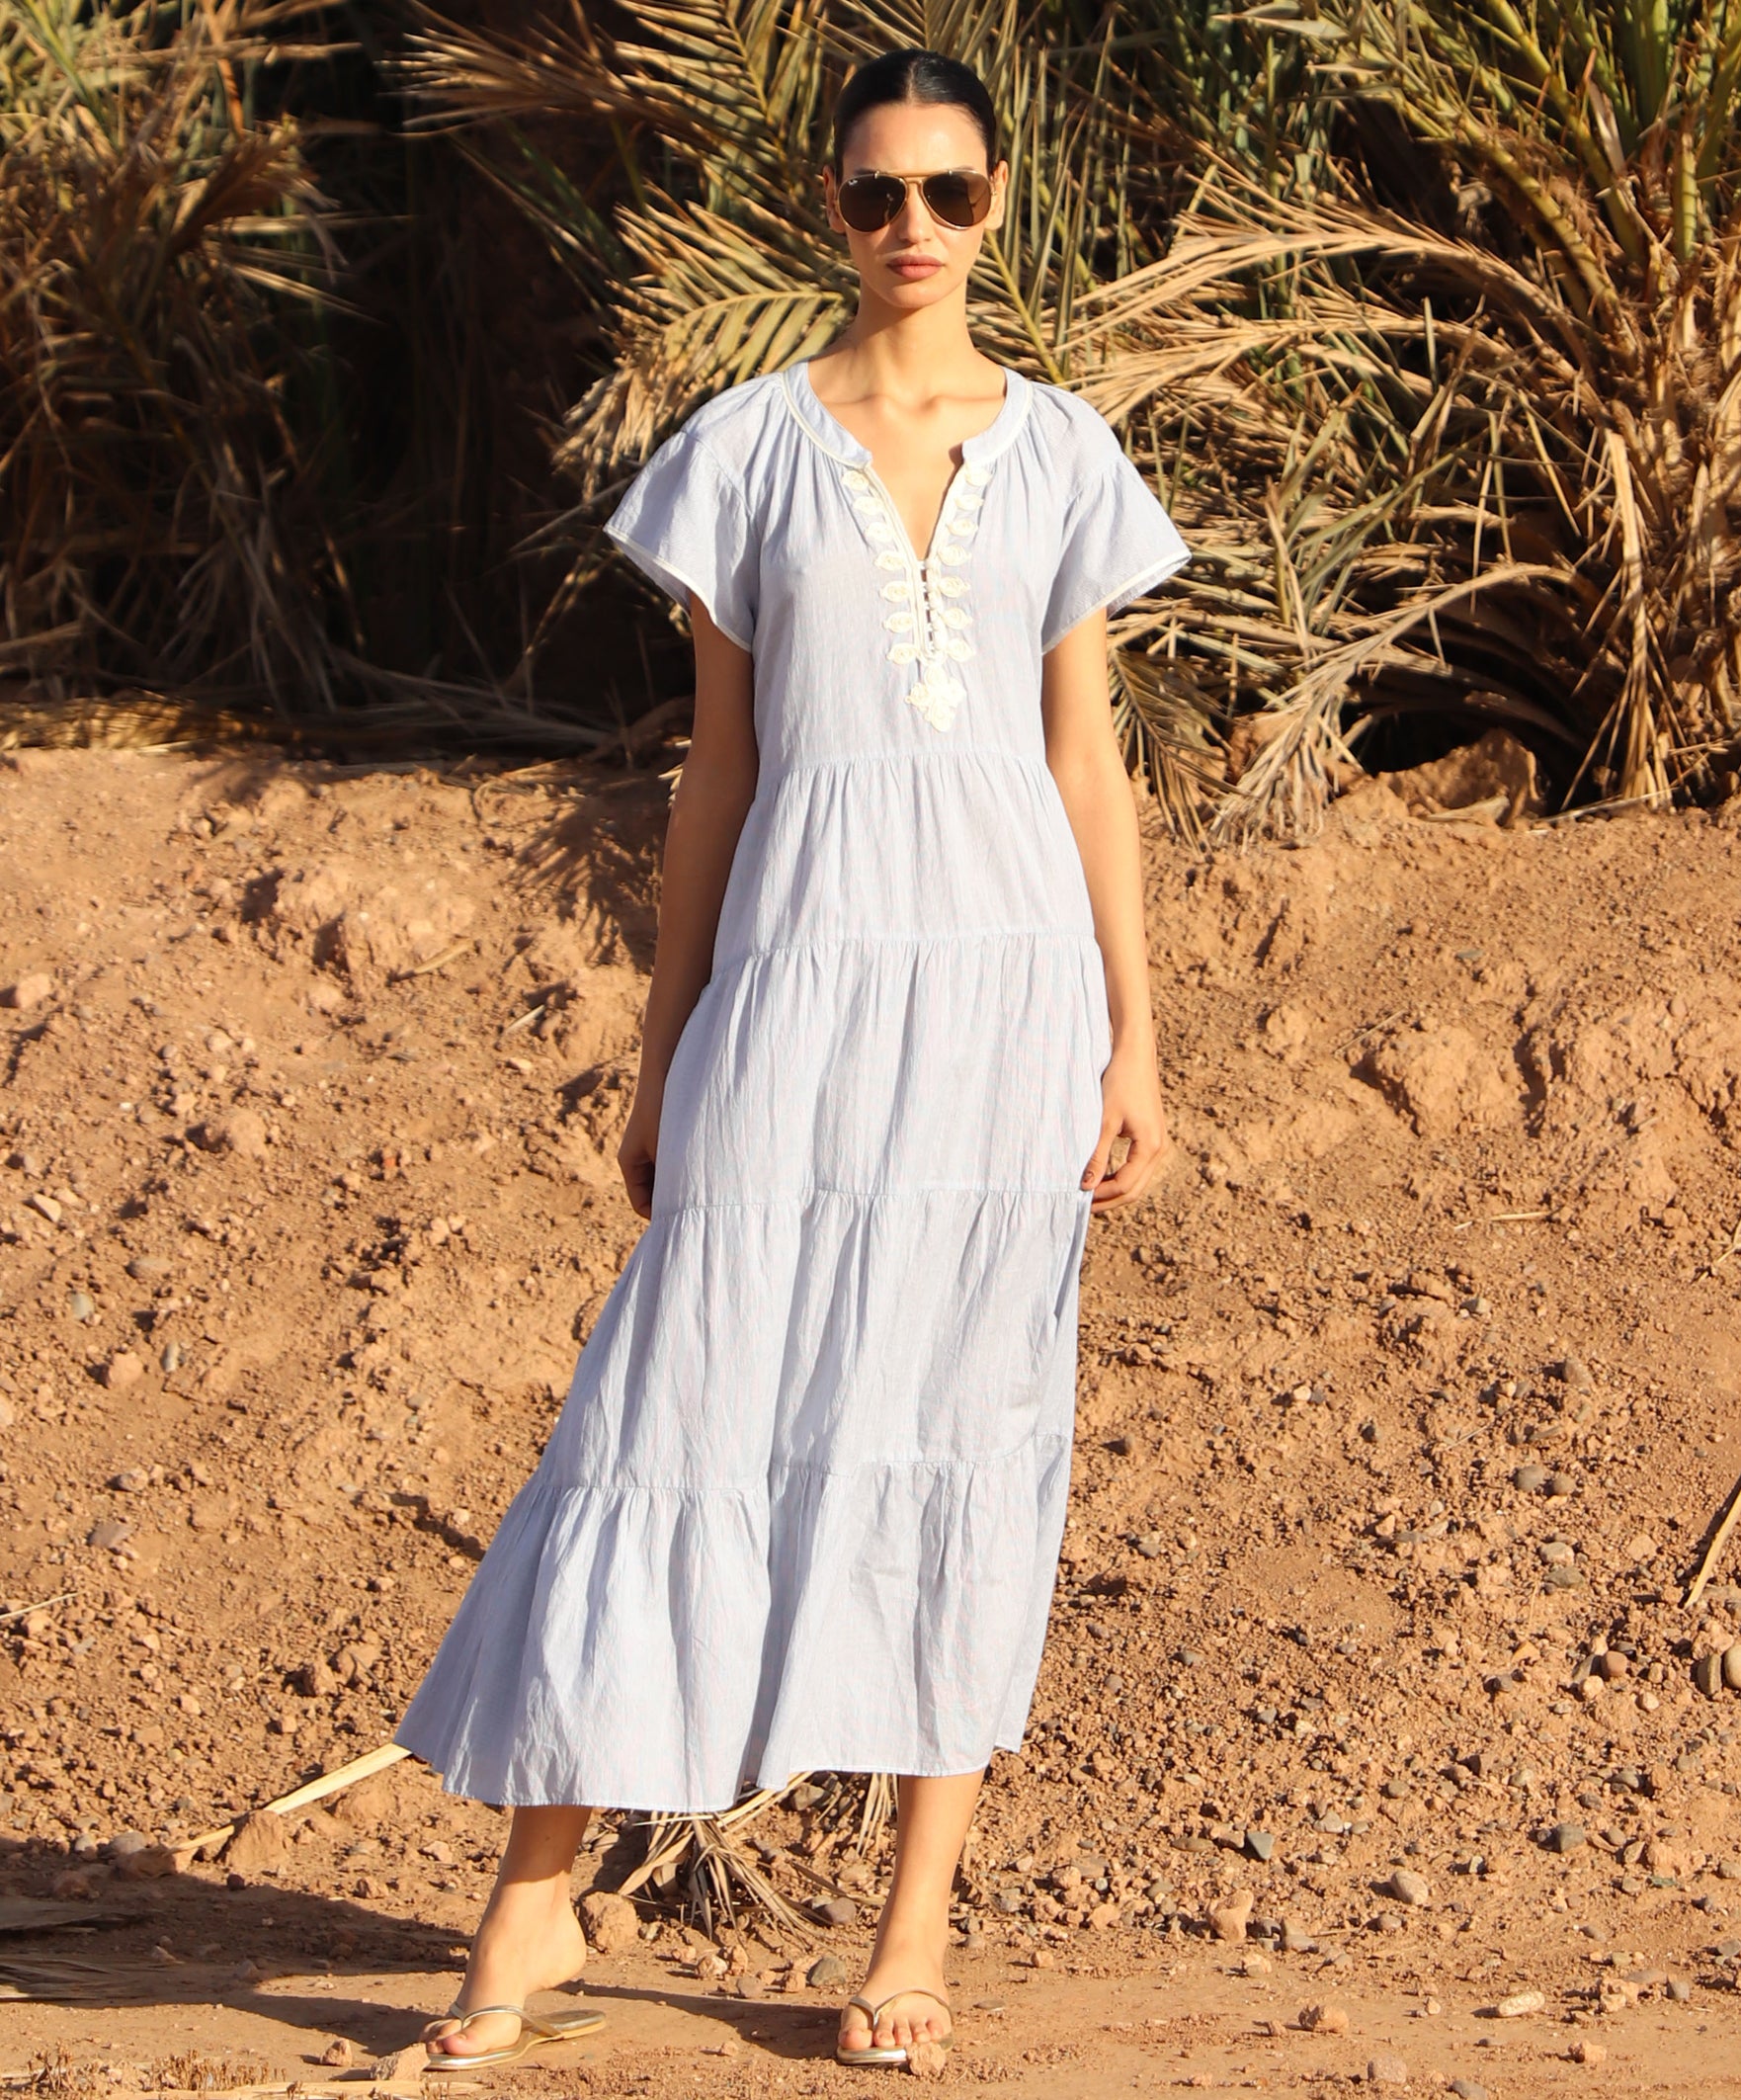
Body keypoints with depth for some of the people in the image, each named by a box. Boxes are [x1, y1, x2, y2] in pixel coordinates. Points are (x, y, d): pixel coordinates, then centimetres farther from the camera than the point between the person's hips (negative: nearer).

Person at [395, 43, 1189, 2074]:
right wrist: (662, 1055, 6)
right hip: (803, 967, -1)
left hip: (1008, 974, 1)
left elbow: (1088, 758, 9)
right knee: (697, 1403, -5)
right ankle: (532, 1899, 2)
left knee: (959, 1427, 4)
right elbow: (717, 763, 8)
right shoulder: (753, 445, 6)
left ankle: (916, 1928, 11)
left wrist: (1134, 1036, 3)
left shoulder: (1057, 452, 8)